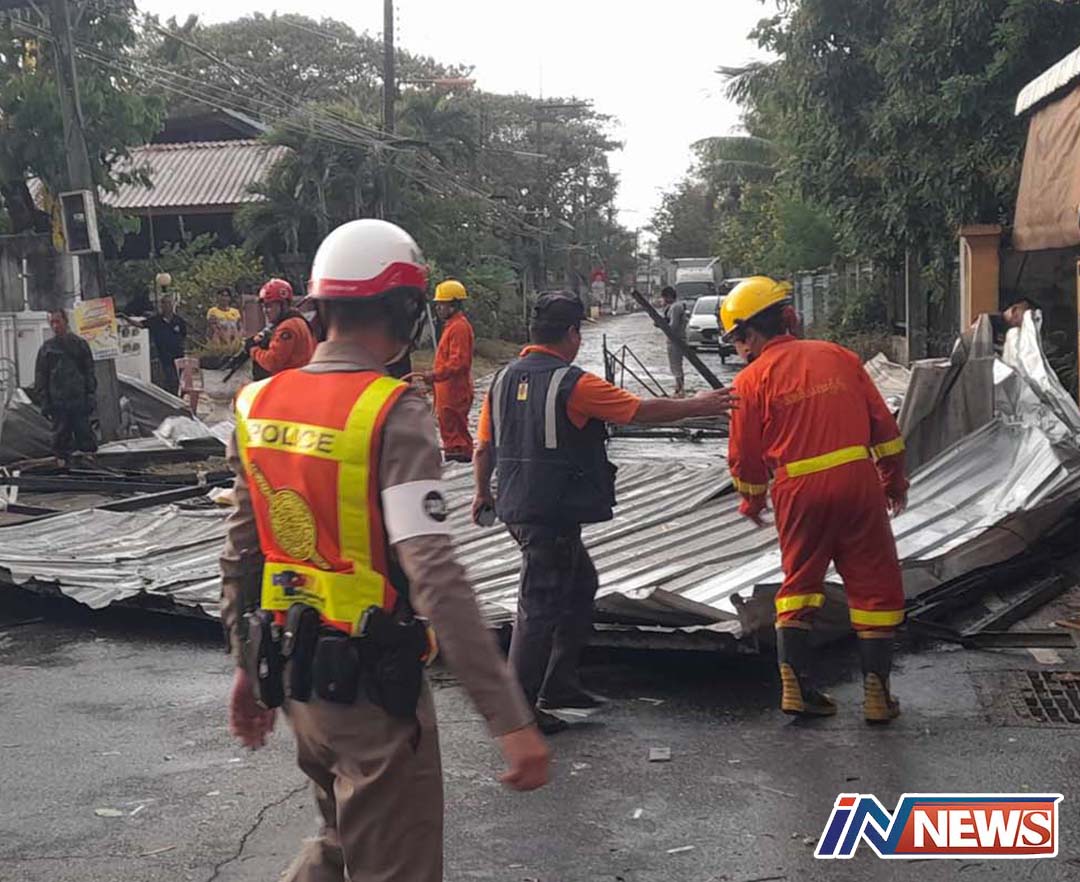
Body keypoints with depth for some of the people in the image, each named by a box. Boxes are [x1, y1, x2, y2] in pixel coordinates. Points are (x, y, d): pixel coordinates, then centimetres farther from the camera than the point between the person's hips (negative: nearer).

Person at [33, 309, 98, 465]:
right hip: (57, 403, 1)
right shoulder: (47, 348, 8)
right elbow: (40, 377, 8)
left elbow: (89, 372, 5)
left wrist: (90, 396, -4)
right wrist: (44, 402, 0)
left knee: (85, 436, 0)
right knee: (61, 439, 5)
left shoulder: (80, 344, 6)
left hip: (79, 401, -1)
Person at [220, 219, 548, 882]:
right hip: (371, 682, -7)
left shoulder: (259, 405, 3)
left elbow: (242, 554, 10)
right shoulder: (394, 414, -19)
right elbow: (434, 575, -27)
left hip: (294, 674, 7)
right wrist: (511, 719, -26)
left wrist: (248, 666, 23)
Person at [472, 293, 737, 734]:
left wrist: (483, 493, 27)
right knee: (540, 606, -2)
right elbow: (644, 410, -10)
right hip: (554, 513, -9)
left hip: (518, 506, 9)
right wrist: (698, 405, 3)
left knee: (580, 584, 22)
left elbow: (483, 448, 11)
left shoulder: (504, 379, 8)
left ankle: (559, 685, 28)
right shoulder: (572, 383, -14)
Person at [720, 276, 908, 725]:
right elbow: (883, 424, 10)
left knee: (798, 582, 17)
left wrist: (751, 501, 20)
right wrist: (894, 480, 21)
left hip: (799, 492, -1)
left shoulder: (752, 379, -1)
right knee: (874, 586, 9)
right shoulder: (838, 356, 9)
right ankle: (877, 693, 9)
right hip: (858, 482, 1)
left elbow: (745, 456, 2)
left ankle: (795, 684, 13)